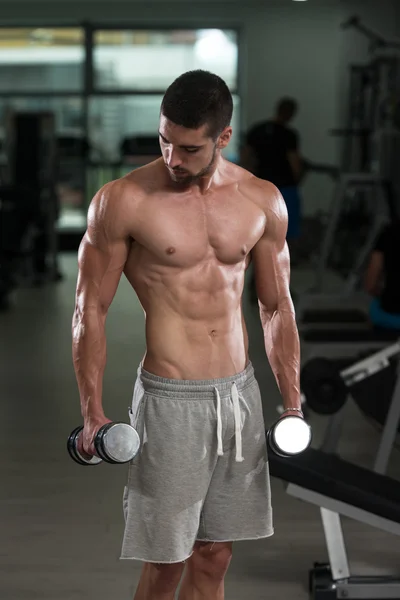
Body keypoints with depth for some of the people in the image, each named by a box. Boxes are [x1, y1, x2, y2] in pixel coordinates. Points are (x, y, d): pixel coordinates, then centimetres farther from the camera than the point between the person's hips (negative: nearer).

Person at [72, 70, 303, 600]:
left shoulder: (263, 202, 3)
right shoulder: (123, 201, -9)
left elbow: (277, 307, 11)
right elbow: (91, 309, -4)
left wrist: (293, 403, 10)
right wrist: (92, 413, -6)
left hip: (241, 393, 4)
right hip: (170, 400, -4)